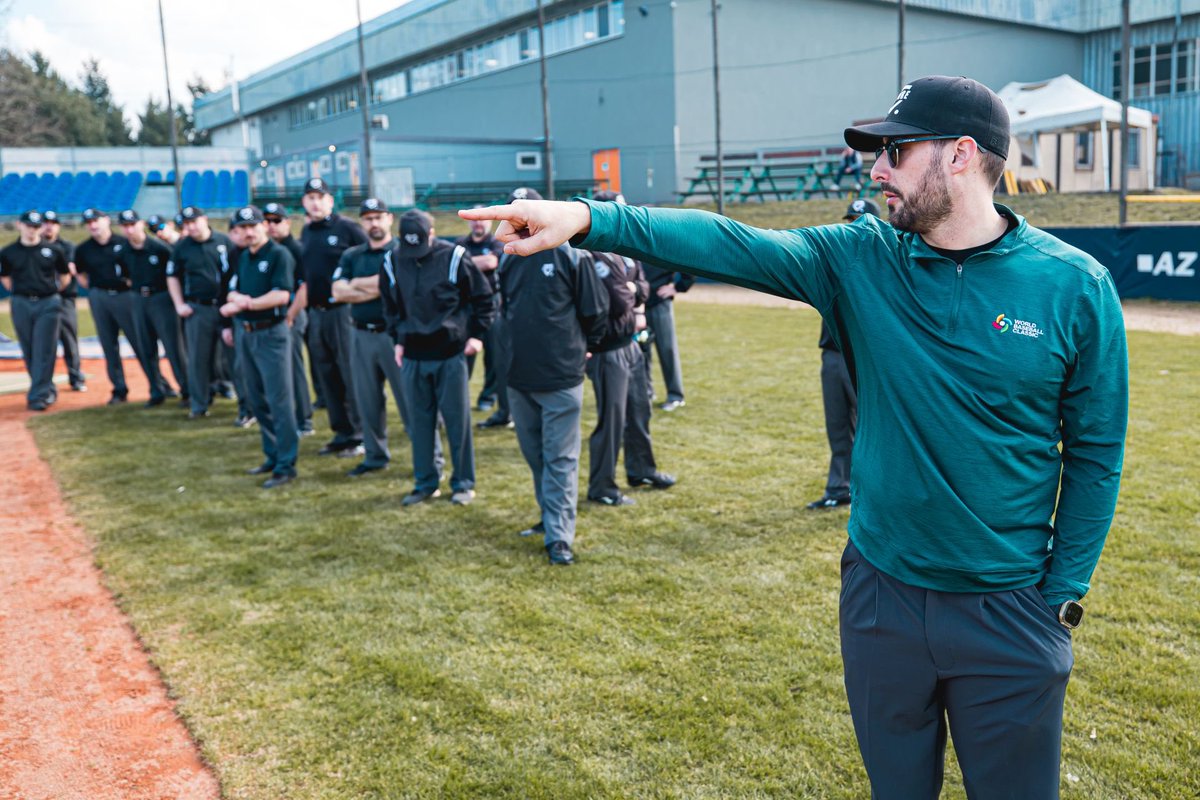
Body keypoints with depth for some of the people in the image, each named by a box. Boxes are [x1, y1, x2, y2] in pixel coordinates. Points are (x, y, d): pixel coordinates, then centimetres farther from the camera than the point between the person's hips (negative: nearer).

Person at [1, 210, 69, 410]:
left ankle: (38, 396, -7)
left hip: (48, 305, -2)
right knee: (29, 352, 7)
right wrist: (19, 292, 10)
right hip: (21, 305, 2)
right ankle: (48, 390, 21)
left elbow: (64, 275, 13)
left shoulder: (52, 251, 2)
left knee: (43, 351, -7)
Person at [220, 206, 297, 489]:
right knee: (257, 401, 13)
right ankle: (273, 456, 24)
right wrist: (238, 299, -9)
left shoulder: (279, 254, -9)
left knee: (279, 400, -6)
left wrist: (245, 303, -15)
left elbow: (282, 295, -18)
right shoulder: (242, 257, 14)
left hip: (271, 334, -8)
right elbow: (232, 292, 13)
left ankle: (286, 465, -2)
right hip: (244, 333, 8)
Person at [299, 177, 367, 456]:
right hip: (316, 312, 7)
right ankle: (342, 433, 19)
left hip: (342, 310, -7)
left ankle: (360, 434, 3)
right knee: (327, 377, 10)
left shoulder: (347, 228, -6)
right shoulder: (306, 232, 15)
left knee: (351, 374, -5)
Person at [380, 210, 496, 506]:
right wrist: (398, 339, 13)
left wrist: (476, 334, -3)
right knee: (419, 421, 9)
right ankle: (425, 483, 21)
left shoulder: (454, 257, -8)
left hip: (450, 353, -3)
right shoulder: (393, 261, 3)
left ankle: (463, 483, 14)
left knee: (457, 420, 3)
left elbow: (483, 296, 1)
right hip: (412, 356, 4)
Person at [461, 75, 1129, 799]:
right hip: (882, 594, 2)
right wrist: (588, 218, -29)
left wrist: (1061, 596, -4)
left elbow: (1095, 454, -4)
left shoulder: (1076, 287, -9)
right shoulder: (862, 259, -5)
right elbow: (731, 245, -17)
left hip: (1008, 610, -2)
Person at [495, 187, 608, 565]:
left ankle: (559, 536, 0)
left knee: (560, 459, -3)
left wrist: (580, 347, 8)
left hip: (561, 377, -6)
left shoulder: (571, 254, -8)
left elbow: (595, 310, -3)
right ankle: (551, 515, 33)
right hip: (518, 376, 6)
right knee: (535, 455, 16)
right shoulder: (508, 259, 9)